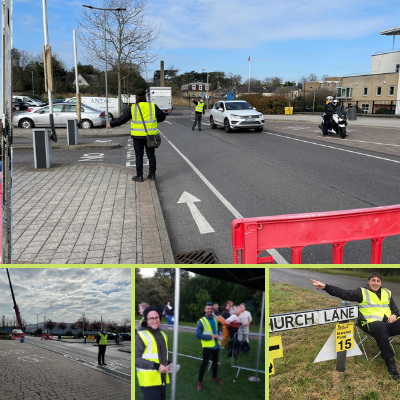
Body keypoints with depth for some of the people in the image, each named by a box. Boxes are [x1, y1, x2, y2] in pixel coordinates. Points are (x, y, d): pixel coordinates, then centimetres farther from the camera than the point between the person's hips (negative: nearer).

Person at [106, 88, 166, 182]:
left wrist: (111, 124, 13)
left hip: (138, 136, -1)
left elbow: (121, 119, -1)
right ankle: (152, 174, 15)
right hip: (150, 135, 1)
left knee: (139, 156, 6)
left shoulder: (132, 108, -5)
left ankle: (139, 176, 8)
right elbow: (162, 116, 7)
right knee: (151, 155, 11)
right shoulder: (152, 107, -3)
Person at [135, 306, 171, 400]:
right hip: (149, 381, -8)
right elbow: (135, 358, -17)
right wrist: (156, 366, -20)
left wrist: (168, 364, 7)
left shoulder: (163, 335, 15)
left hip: (162, 380, 8)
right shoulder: (142, 336, -11)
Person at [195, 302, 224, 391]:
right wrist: (211, 337, -23)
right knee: (204, 363, -1)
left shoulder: (215, 320, 3)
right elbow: (198, 335, -19)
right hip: (207, 346, -6)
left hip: (216, 345, 6)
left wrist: (218, 335, -6)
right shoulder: (201, 321, -14)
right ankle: (199, 382, 12)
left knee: (215, 361, 21)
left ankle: (215, 377, 41)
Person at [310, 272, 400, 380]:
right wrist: (325, 287, -18)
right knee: (380, 326, -40)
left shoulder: (387, 293, 22)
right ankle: (389, 361, -29)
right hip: (372, 323, -5)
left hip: (391, 322, 5)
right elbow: (344, 293, -6)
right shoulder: (362, 292, 5)